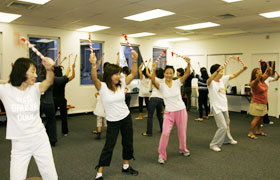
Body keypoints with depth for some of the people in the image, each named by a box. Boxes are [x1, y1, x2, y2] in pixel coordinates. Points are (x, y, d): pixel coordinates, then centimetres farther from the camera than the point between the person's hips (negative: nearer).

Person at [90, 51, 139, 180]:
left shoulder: (121, 84, -2)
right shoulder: (102, 87, -16)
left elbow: (133, 74, -4)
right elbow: (94, 78, -34)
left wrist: (135, 61, -19)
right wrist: (93, 64, -51)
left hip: (126, 117, 5)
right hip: (112, 121, -5)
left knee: (128, 142, 17)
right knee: (109, 146, -2)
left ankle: (126, 166, 38)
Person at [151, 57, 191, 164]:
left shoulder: (177, 82, -5)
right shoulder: (161, 85, -8)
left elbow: (187, 74, -19)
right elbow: (153, 81, -28)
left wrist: (189, 64, -36)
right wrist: (154, 70, -45)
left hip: (181, 111, 1)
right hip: (169, 112, -1)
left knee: (182, 132, 14)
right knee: (165, 133, -10)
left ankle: (183, 149, 40)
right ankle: (162, 155, 6)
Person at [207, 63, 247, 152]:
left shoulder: (222, 79, 1)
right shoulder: (211, 82, -20)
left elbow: (233, 75, 8)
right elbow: (209, 79, -43)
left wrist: (242, 69, -4)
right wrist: (217, 71, -59)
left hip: (224, 106, 8)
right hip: (216, 108, -8)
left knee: (226, 124, 25)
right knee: (223, 127, -11)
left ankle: (227, 139, 48)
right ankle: (214, 144, 3)